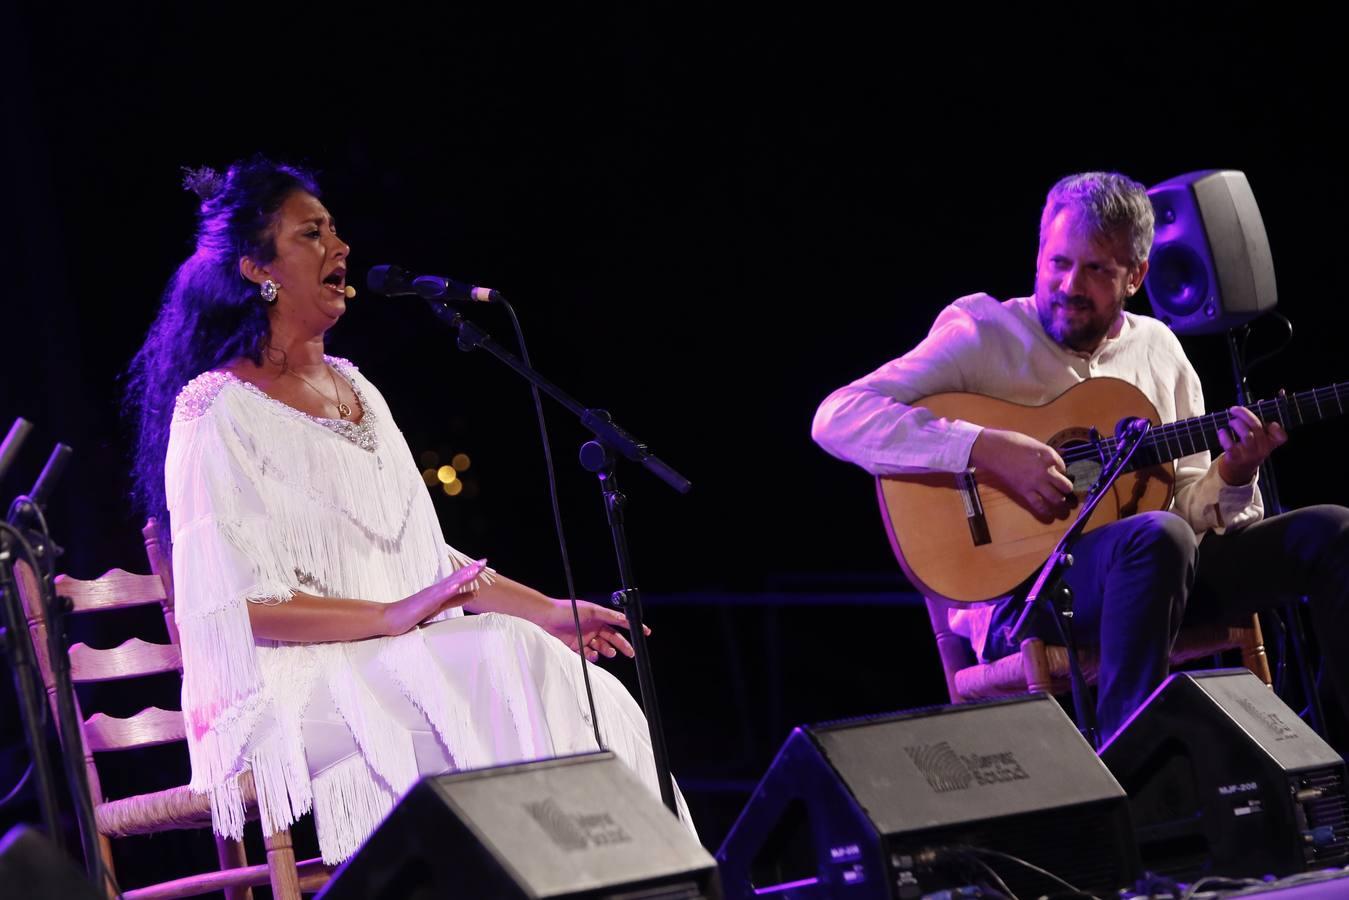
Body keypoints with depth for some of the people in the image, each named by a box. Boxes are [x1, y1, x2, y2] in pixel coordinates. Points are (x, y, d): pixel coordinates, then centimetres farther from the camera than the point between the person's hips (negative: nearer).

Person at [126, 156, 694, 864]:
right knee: (503, 671, -31)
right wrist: (396, 615, -20)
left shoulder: (353, 388, 20)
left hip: (409, 653, 7)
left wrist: (548, 612, 11)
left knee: (594, 701, -18)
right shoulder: (220, 414, -6)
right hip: (297, 682, -7)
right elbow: (244, 608, -14)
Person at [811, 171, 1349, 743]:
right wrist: (988, 448, -23)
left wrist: (1233, 477, -8)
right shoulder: (981, 335, -2)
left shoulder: (1157, 347, 15)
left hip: (1163, 569, 6)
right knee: (1157, 536, -37)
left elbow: (1191, 511, 16)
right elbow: (836, 418, -15)